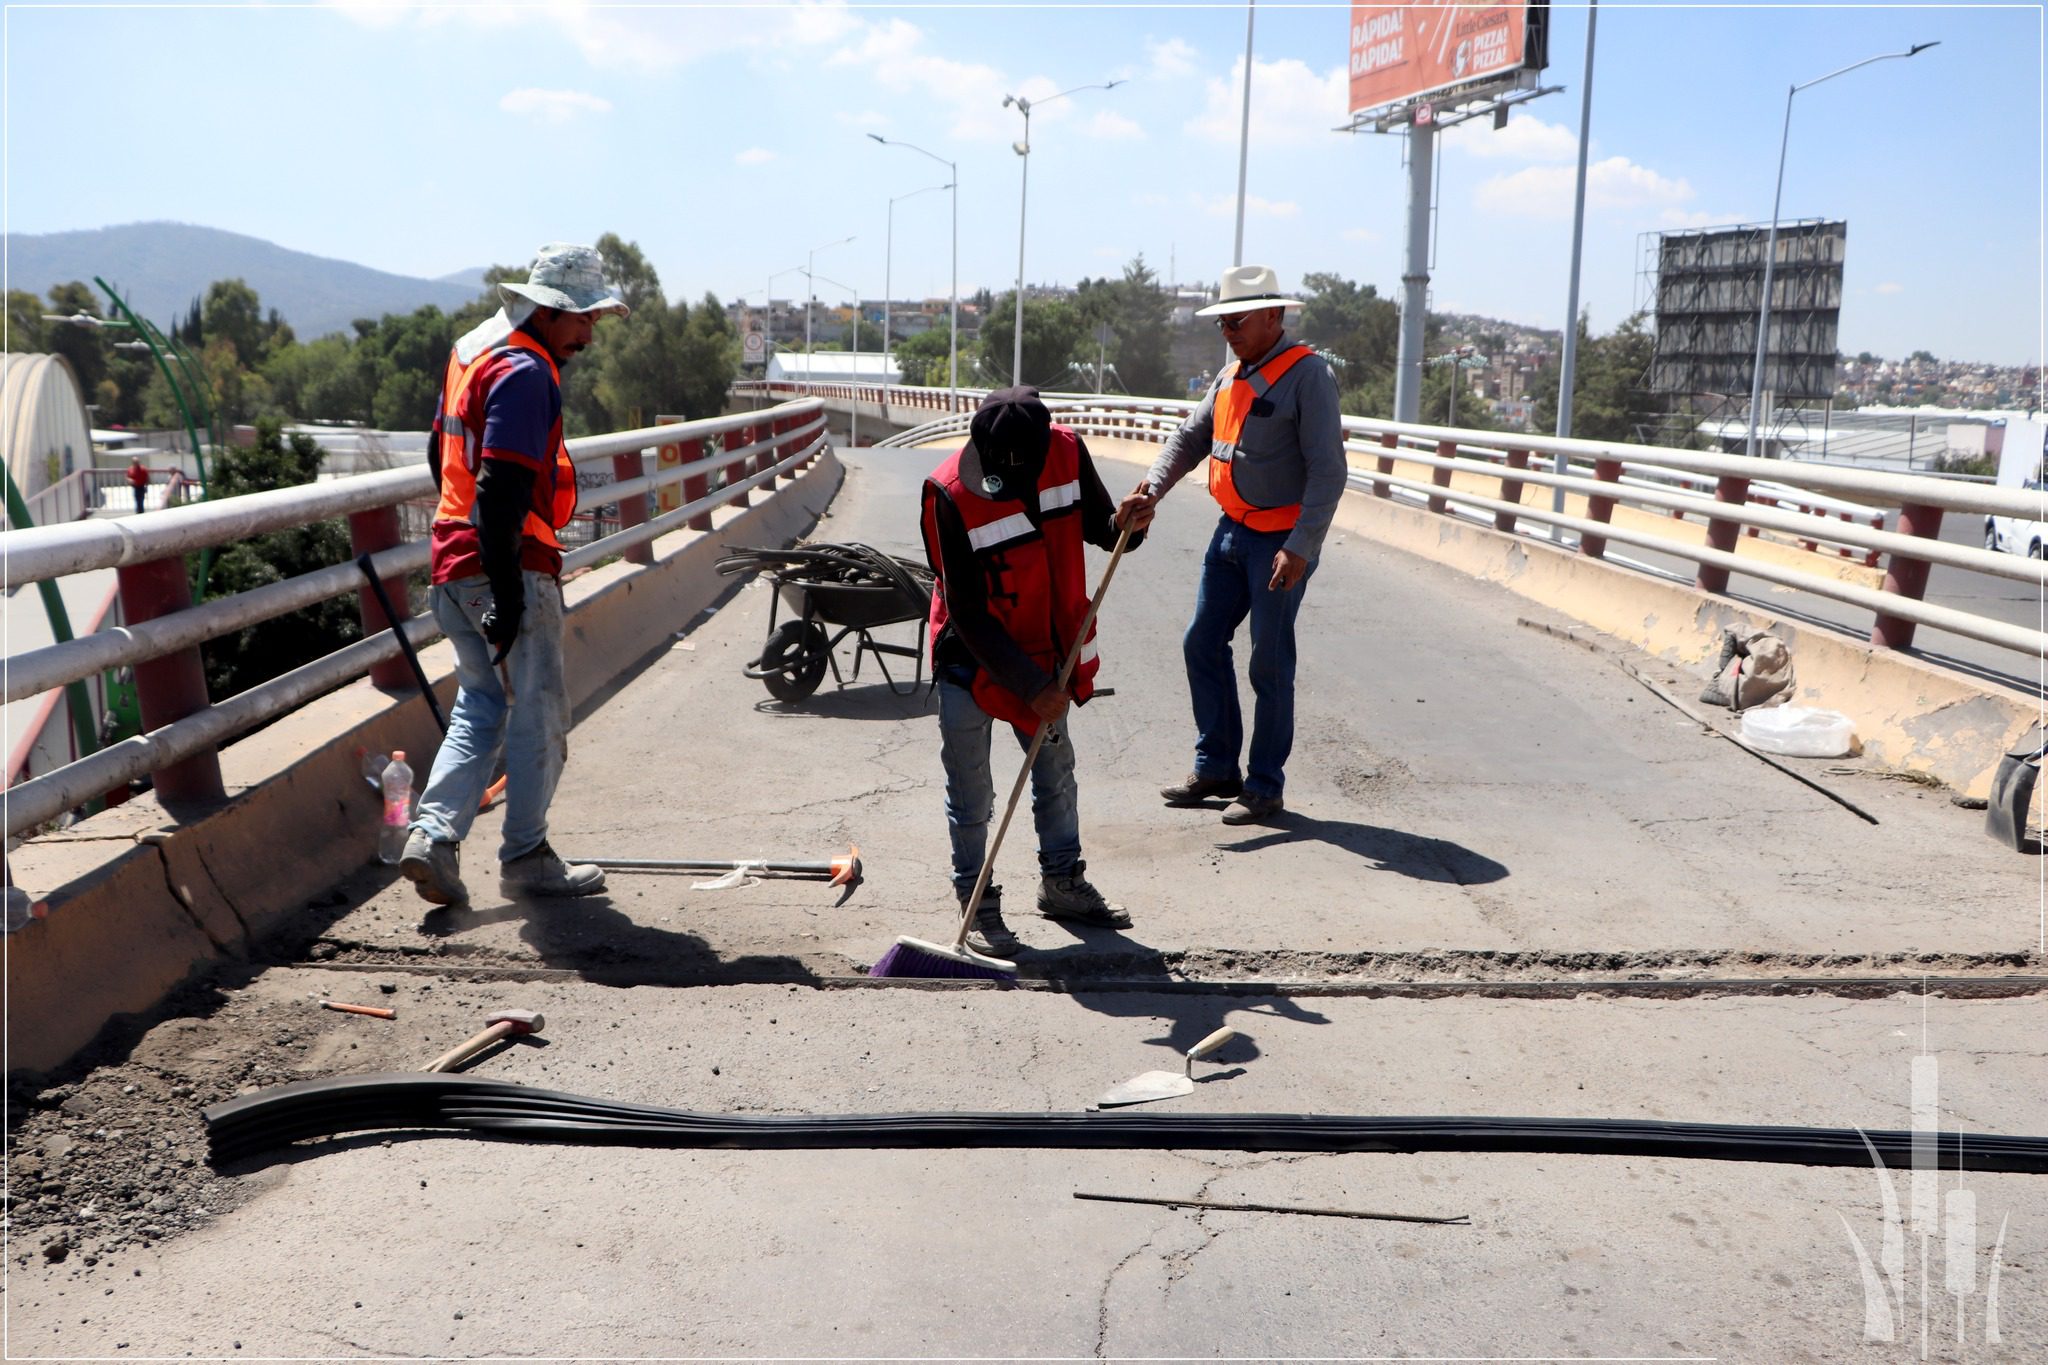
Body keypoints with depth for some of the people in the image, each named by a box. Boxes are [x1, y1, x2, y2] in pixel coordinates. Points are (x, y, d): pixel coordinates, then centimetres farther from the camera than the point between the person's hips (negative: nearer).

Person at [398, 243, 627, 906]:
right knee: (539, 713, 3)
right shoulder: (525, 371, -16)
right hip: (507, 567, -9)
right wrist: (507, 595, -25)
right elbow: (502, 488, -24)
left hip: (454, 560, 9)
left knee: (480, 705, 17)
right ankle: (525, 858, 12)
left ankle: (433, 833, 6)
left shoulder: (474, 348, 15)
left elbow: (441, 454, 24)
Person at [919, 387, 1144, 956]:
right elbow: (967, 613, -23)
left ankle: (1063, 883, 35)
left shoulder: (1067, 452, -14)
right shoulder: (950, 494, -26)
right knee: (971, 793, 3)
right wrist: (1030, 685, -23)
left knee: (1056, 773, 17)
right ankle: (977, 904, 19)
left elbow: (1100, 527, 4)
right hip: (971, 662, -5)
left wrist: (1126, 523, -21)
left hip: (1044, 656, 5)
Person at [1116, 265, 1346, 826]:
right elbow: (1190, 438, 10)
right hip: (1232, 530, 8)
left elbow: (1327, 471, -18)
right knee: (1202, 643, 10)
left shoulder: (1307, 374, -13)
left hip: (1283, 540, -8)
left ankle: (1265, 786, 12)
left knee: (1270, 663, 0)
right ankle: (1216, 767, 23)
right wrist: (1150, 491, -7)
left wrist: (1300, 548, -24)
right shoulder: (1230, 376, 12)